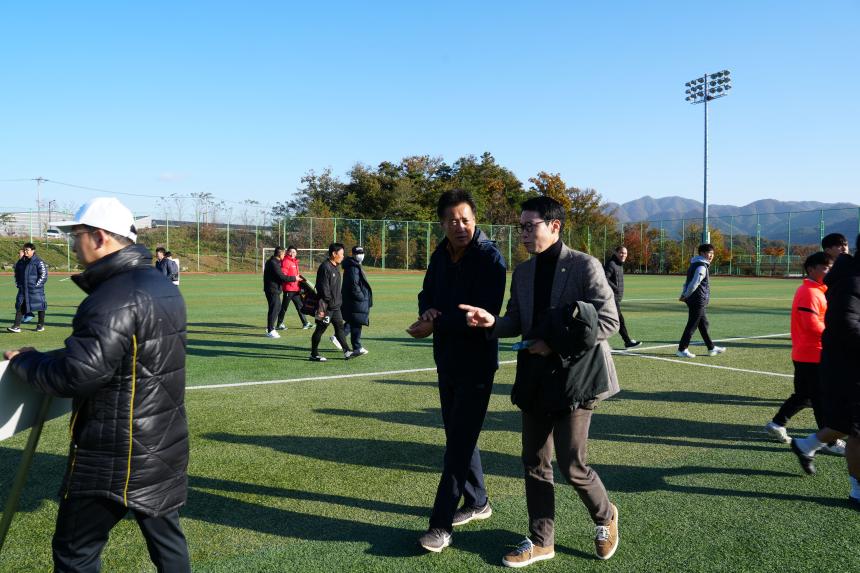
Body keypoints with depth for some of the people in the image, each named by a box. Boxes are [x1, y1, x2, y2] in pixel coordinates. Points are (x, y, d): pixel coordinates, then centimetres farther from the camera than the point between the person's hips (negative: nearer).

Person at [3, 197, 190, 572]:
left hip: (115, 456, -9)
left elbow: (76, 375, -26)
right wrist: (60, 357, 14)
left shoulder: (115, 297, -22)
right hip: (165, 444, 9)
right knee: (166, 539, 18)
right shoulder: (164, 287, 8)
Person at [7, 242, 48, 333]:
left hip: (36, 291, -5)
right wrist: (17, 283, 13)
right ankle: (16, 326, -2)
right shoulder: (21, 262, 11)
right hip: (23, 289, 5)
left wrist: (36, 285, -14)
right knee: (19, 307, -1)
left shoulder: (38, 262, -8)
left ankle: (41, 325, 17)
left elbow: (44, 274, -11)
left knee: (39, 307, 4)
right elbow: (16, 273, 24)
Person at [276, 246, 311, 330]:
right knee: (284, 307, 1)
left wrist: (300, 277, 8)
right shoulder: (285, 261, -13)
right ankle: (280, 324, 12)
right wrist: (294, 278, -22)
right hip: (288, 289, -9)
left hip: (296, 288, 9)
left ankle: (305, 323, 18)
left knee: (300, 306, 12)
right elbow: (283, 276, -20)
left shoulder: (295, 261, 15)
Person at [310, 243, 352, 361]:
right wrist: (324, 305, -23)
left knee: (339, 327, 11)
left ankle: (347, 351, 15)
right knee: (320, 329, 1)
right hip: (327, 307, -10)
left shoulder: (335, 267, 14)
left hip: (336, 306, 10)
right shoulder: (325, 267, -18)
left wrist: (339, 300, 20)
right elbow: (323, 288, -22)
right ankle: (314, 355, 10)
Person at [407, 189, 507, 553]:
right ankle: (477, 503, 35)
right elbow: (427, 293, 15)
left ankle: (441, 524, 2)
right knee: (458, 435, 18)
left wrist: (436, 325, -22)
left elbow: (484, 316, -24)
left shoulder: (490, 258, -17)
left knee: (459, 441, -5)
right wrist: (427, 311, -9)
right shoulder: (440, 255, 5)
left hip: (476, 363, -8)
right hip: (446, 359, 8)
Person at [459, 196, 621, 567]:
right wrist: (492, 321, -10)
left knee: (571, 466, -1)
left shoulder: (584, 265, -10)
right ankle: (540, 541, 26)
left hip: (574, 377, -6)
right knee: (535, 463, 11)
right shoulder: (522, 273, 10)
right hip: (535, 379, 6)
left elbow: (609, 321, -13)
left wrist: (557, 343, -17)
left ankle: (605, 517, 29)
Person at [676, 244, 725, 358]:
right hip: (698, 300, -10)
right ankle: (682, 349, -2)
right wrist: (685, 296, -11)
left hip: (694, 301, 10)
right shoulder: (702, 267, -16)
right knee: (692, 325, -5)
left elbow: (688, 281, 18)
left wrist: (683, 294, 11)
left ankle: (711, 348, 25)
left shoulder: (695, 265, 17)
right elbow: (694, 283, -21)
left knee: (703, 324, 16)